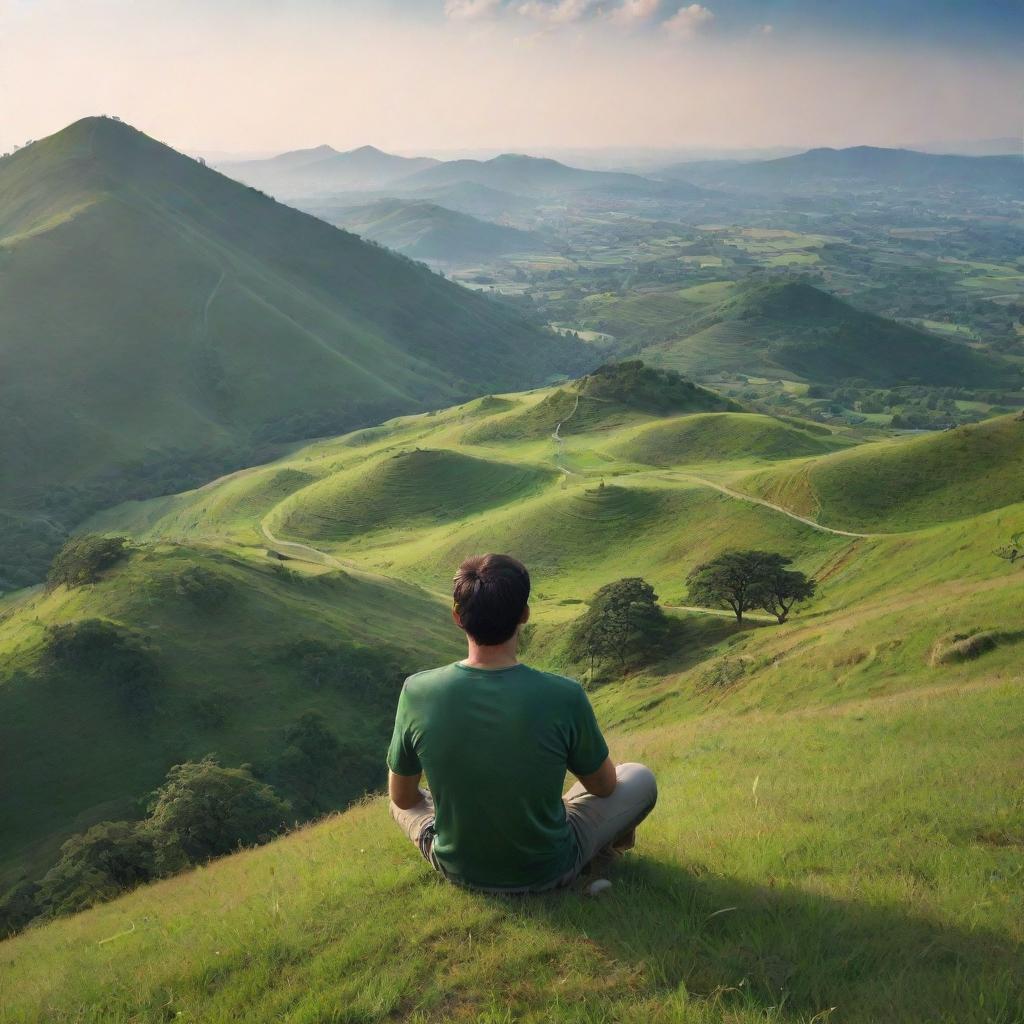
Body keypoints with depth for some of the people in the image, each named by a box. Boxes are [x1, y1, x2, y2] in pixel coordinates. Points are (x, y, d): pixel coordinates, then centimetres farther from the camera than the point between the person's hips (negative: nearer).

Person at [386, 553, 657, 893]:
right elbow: (604, 786, -6)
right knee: (641, 778, 20)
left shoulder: (418, 692, -20)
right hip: (547, 872, -2)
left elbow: (402, 797, -3)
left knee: (402, 800, 33)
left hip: (456, 868, 2)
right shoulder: (564, 696, -26)